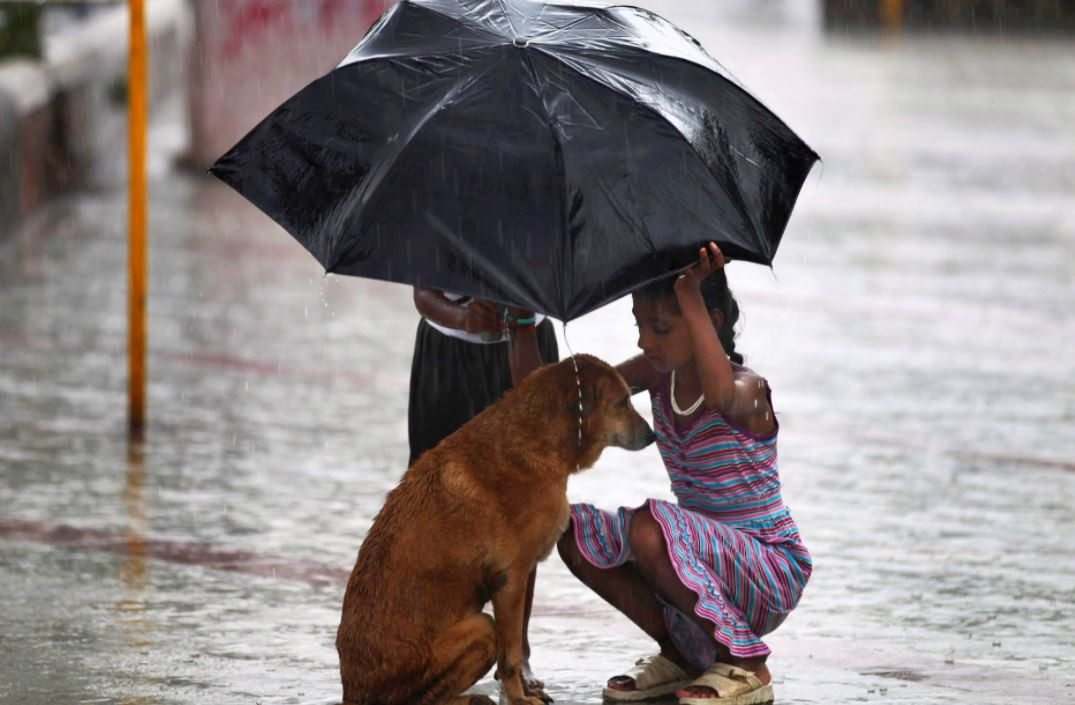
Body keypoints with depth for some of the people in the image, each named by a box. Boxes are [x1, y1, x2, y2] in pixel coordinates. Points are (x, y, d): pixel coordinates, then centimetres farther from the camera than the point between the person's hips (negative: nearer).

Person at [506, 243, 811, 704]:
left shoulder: (747, 388, -19)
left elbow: (721, 396, -47)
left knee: (649, 528, -32)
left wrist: (691, 296, -46)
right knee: (574, 530, -7)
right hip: (705, 562, 7)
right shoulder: (656, 376, 2)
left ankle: (745, 665, -14)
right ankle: (678, 655, 6)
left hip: (772, 575, -7)